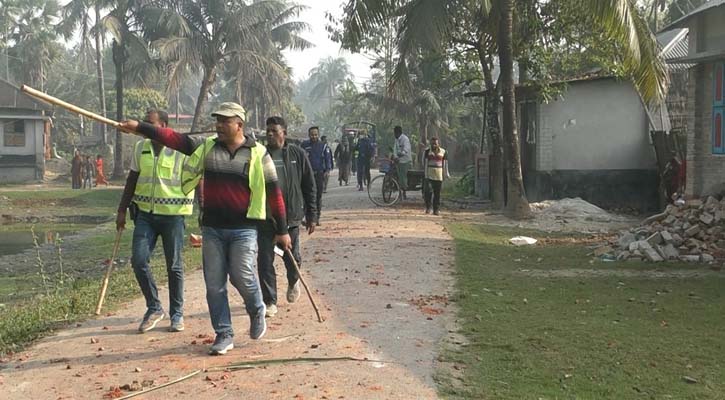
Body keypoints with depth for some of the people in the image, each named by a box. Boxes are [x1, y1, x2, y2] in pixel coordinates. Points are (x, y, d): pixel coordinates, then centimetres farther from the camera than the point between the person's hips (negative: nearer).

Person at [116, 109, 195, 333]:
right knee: (138, 260, -5)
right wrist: (122, 210, 14)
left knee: (174, 265, 4)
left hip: (172, 214, -4)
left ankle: (177, 314, 20)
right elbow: (132, 179, 16)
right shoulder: (141, 147, 8)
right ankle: (154, 308, 14)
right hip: (145, 213, 4)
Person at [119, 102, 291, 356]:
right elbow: (172, 138, 0)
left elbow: (273, 191, -1)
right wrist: (140, 127, -11)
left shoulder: (257, 154, -1)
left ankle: (257, 312, 23)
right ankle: (224, 334, 16)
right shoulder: (205, 147, 8)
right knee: (214, 284, 4)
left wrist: (282, 229, -1)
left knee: (242, 277, -9)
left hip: (243, 228, -3)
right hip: (212, 227, 4)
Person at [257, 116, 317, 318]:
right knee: (265, 260, -1)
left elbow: (310, 186, 4)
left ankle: (293, 281, 43)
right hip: (264, 218, 1)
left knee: (292, 257, 11)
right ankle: (270, 301, 11)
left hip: (291, 216, 0)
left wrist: (311, 216, 3)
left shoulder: (297, 154, 1)